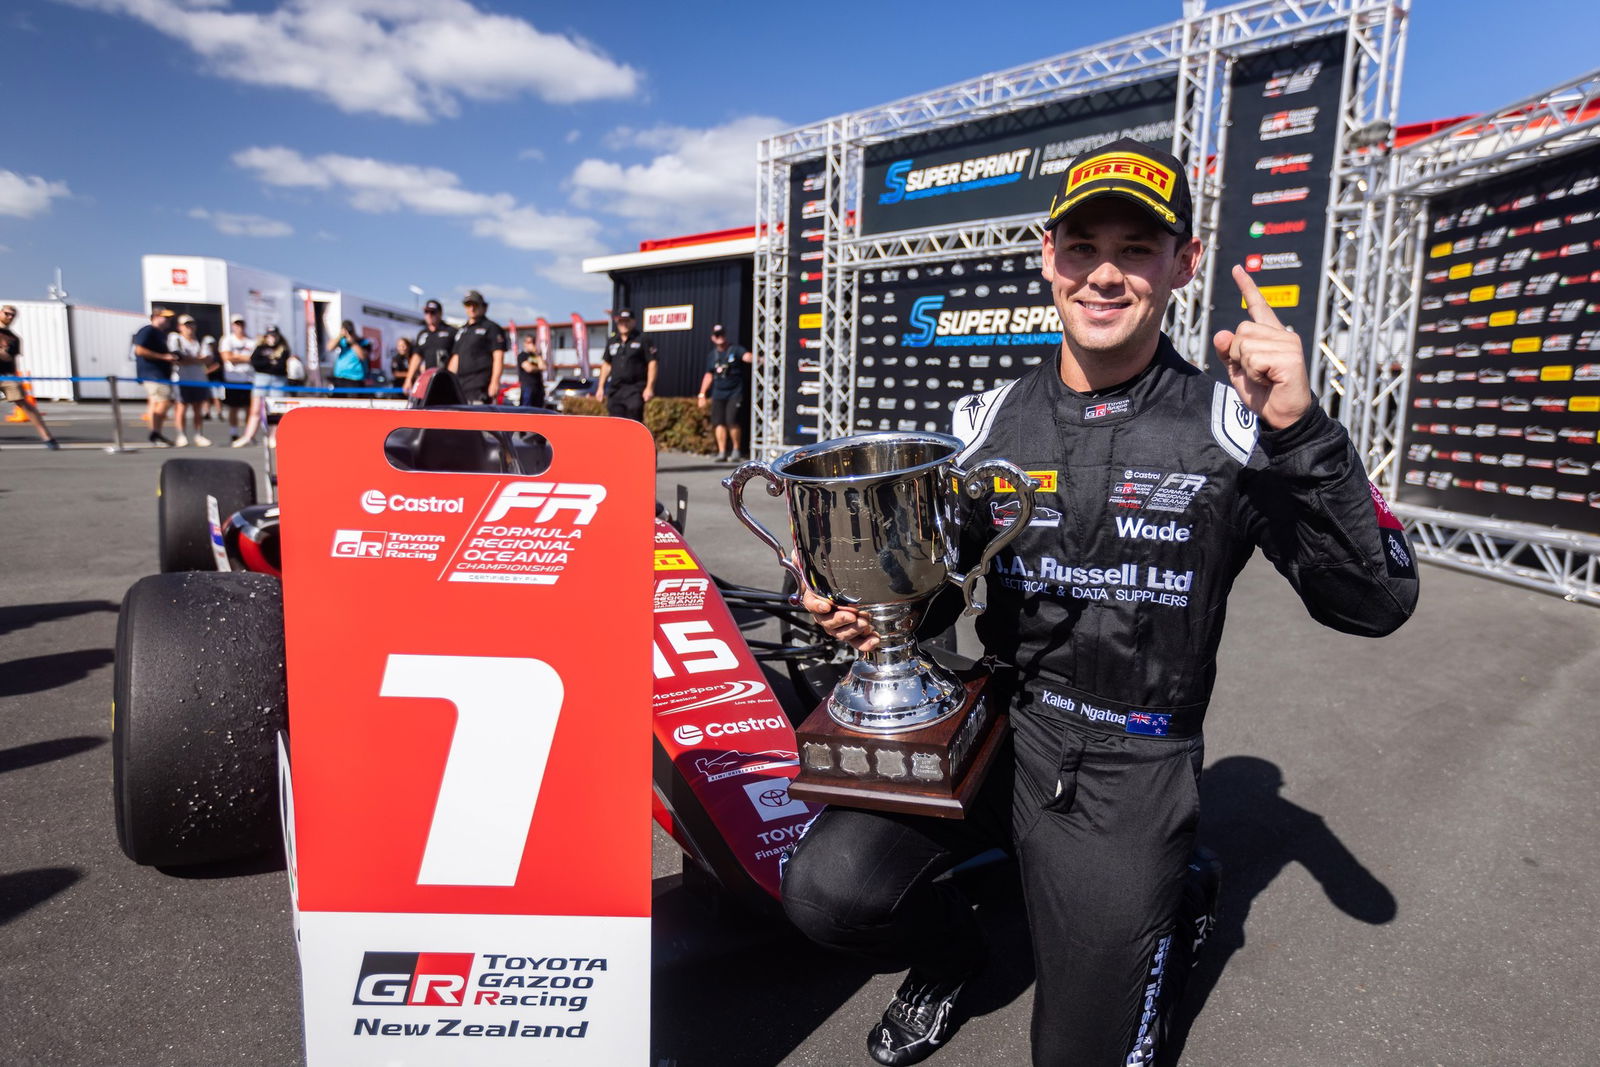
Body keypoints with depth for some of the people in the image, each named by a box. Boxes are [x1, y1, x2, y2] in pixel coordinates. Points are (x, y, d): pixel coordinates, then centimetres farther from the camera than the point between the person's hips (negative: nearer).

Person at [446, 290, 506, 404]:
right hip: (460, 385, 7)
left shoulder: (491, 327, 2)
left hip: (480, 387, -7)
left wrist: (495, 382, -16)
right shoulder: (461, 330, 24)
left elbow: (498, 356, -7)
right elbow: (455, 358, 25)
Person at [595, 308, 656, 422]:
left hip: (635, 390, -5)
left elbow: (652, 363, -4)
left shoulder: (643, 340, 0)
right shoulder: (611, 341, 15)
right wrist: (601, 387, 15)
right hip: (615, 389, 5)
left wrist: (649, 387, -13)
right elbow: (606, 364, 21)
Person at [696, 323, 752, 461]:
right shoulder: (712, 355, 16)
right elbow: (709, 375, 21)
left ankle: (736, 450, 4)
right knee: (718, 422, -1)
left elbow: (746, 356, -21)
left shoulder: (735, 350, -1)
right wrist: (702, 395, 18)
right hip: (718, 393, 5)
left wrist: (755, 358, -45)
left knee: (732, 420, -14)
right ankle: (722, 452, 5)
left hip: (735, 392, -5)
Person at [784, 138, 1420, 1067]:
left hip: (1131, 777, -2)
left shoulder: (1233, 425, -8)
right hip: (997, 729, 2)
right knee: (829, 885, -20)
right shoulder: (989, 423, 1)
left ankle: (1163, 932, 38)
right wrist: (871, 617, -12)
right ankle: (950, 956, 16)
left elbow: (1376, 603, -14)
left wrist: (1301, 431, -27)